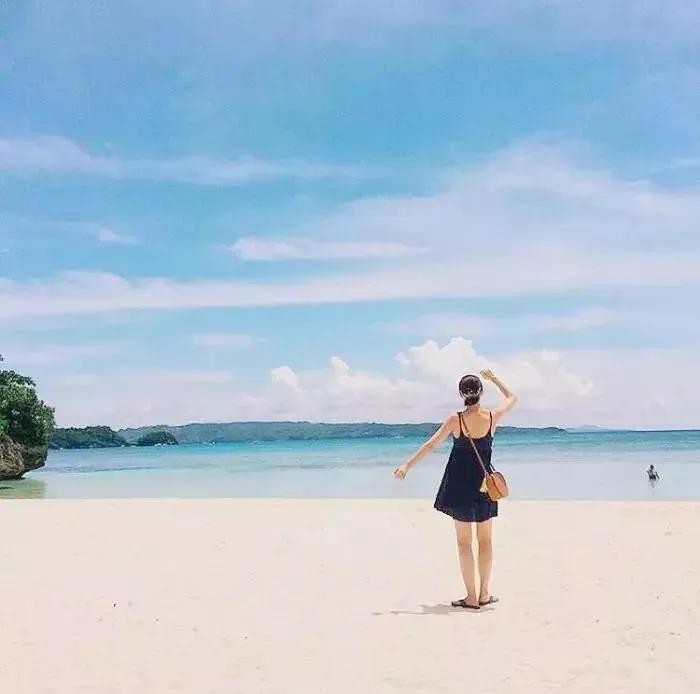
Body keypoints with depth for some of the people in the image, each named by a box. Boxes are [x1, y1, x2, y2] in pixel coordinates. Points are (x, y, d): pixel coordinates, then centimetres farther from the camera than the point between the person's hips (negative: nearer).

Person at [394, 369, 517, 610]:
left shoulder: (455, 420, -13)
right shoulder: (492, 417, -8)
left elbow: (430, 445, -14)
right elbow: (512, 398, 11)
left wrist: (407, 465, -10)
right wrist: (494, 378, 19)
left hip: (460, 485, -2)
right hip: (484, 484, 2)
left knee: (464, 541, 6)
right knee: (485, 539, 14)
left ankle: (471, 597, 7)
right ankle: (484, 594, 18)